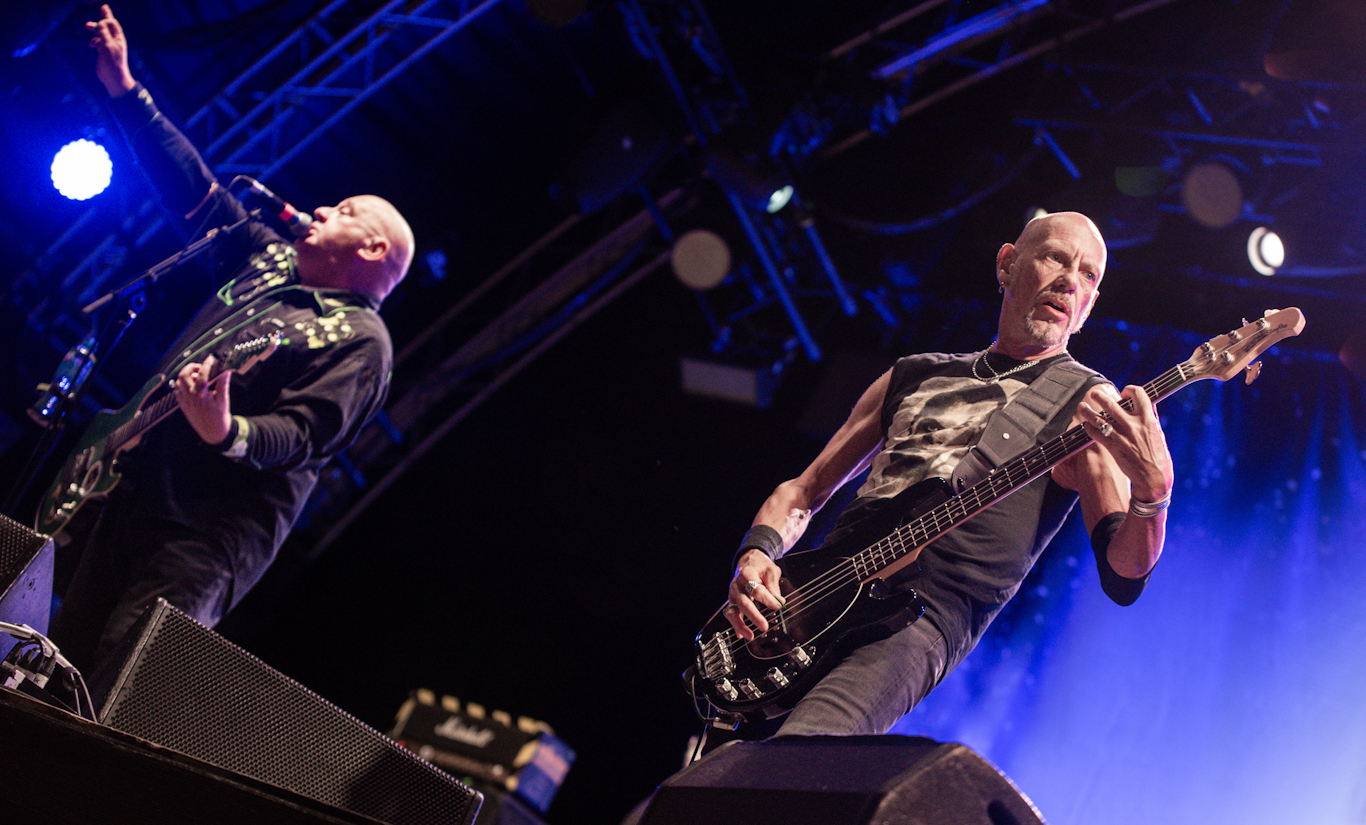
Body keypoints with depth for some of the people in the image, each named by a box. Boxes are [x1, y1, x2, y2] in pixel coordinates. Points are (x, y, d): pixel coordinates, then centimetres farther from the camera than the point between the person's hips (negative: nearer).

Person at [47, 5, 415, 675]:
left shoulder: (360, 340, -7)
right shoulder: (272, 261, 18)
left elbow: (302, 436, -19)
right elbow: (194, 190, 22)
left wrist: (227, 432, -40)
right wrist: (126, 89, 21)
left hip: (208, 537, -8)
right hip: (135, 493, 8)